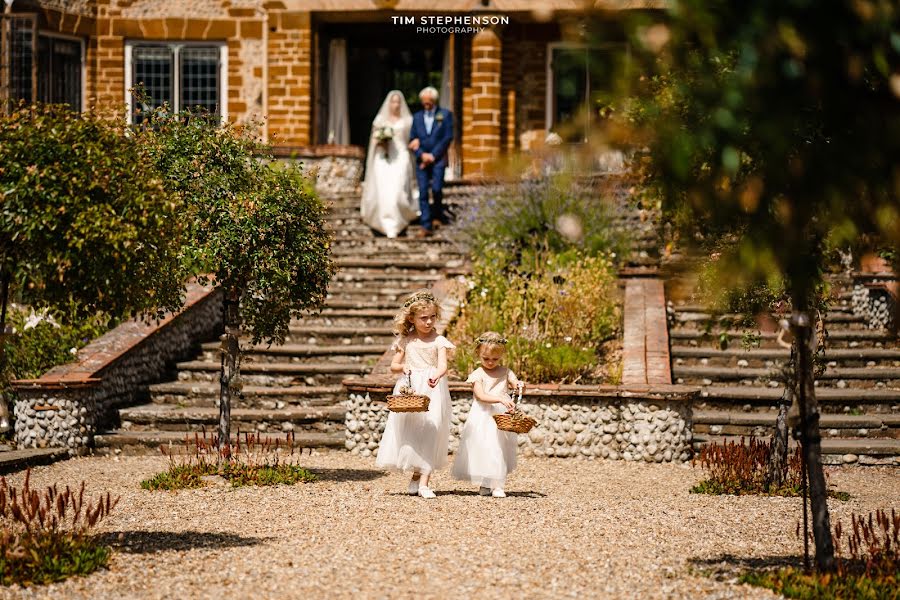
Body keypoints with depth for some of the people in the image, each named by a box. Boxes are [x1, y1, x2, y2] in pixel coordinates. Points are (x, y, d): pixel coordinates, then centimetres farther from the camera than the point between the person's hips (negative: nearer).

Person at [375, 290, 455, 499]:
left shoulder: (439, 341, -1)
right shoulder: (406, 341, 7)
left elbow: (443, 365, -15)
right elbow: (393, 366, 11)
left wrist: (437, 374, -37)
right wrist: (403, 367, -12)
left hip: (432, 390, -2)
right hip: (408, 389, 2)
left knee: (429, 431, -9)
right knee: (408, 430, 2)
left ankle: (422, 482, -11)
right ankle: (417, 477, 18)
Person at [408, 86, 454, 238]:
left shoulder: (445, 115, 4)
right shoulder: (417, 117, 13)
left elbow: (448, 137, -3)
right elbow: (412, 140, 10)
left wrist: (433, 155, -8)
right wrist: (422, 154, -7)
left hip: (438, 159, -3)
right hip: (421, 160, 3)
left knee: (436, 189, -13)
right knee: (423, 193, -4)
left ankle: (438, 214, 15)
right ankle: (426, 226, -5)